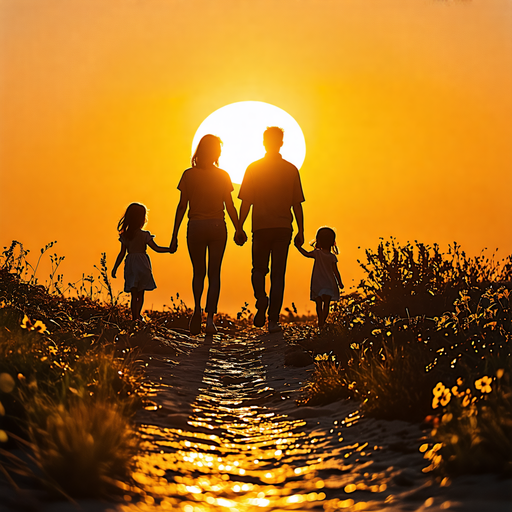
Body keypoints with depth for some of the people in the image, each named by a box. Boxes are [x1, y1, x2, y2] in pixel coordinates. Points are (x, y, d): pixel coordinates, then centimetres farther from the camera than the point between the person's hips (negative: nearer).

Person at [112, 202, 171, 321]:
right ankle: (137, 315, 6)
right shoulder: (144, 235, -8)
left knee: (134, 294, 6)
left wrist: (115, 268, 11)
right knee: (140, 294, 7)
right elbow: (157, 249, -6)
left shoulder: (125, 235, 3)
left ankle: (134, 316, 1)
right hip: (142, 265, -3)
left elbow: (122, 253, 4)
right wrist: (169, 249, 6)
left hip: (130, 266, 3)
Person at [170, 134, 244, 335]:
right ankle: (210, 318, -8)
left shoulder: (189, 175, -2)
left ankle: (197, 308, -8)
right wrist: (238, 229, 13)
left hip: (195, 227, 0)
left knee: (198, 272, 15)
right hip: (217, 227, 0)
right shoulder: (223, 176, 1)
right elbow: (230, 207, 1)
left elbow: (182, 206, -3)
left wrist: (174, 235, -1)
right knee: (214, 274, 3)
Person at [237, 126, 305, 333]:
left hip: (261, 226, 0)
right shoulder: (291, 169, 4)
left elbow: (245, 202, 0)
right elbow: (297, 204, 4)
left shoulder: (253, 169, 2)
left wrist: (240, 229, 4)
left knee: (259, 269, 15)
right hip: (283, 227, 1)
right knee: (278, 273, 2)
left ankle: (261, 298, -14)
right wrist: (301, 231, 8)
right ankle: (273, 320, -3)